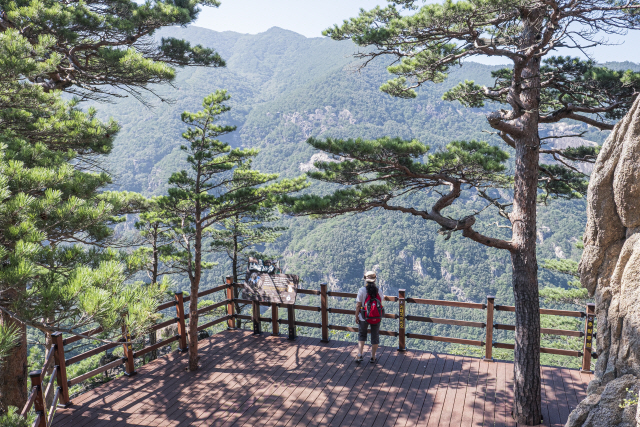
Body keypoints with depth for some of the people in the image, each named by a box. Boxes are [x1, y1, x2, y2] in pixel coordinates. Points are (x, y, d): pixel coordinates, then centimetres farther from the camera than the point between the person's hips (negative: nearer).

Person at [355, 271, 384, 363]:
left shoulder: (362, 290, -16)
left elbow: (358, 305, -13)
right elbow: (381, 304, -1)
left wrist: (356, 316, -3)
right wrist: (379, 316, 13)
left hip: (364, 317, -1)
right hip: (376, 318, 2)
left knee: (361, 335, 19)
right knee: (375, 337, 17)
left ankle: (359, 355, 11)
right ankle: (373, 357, 25)